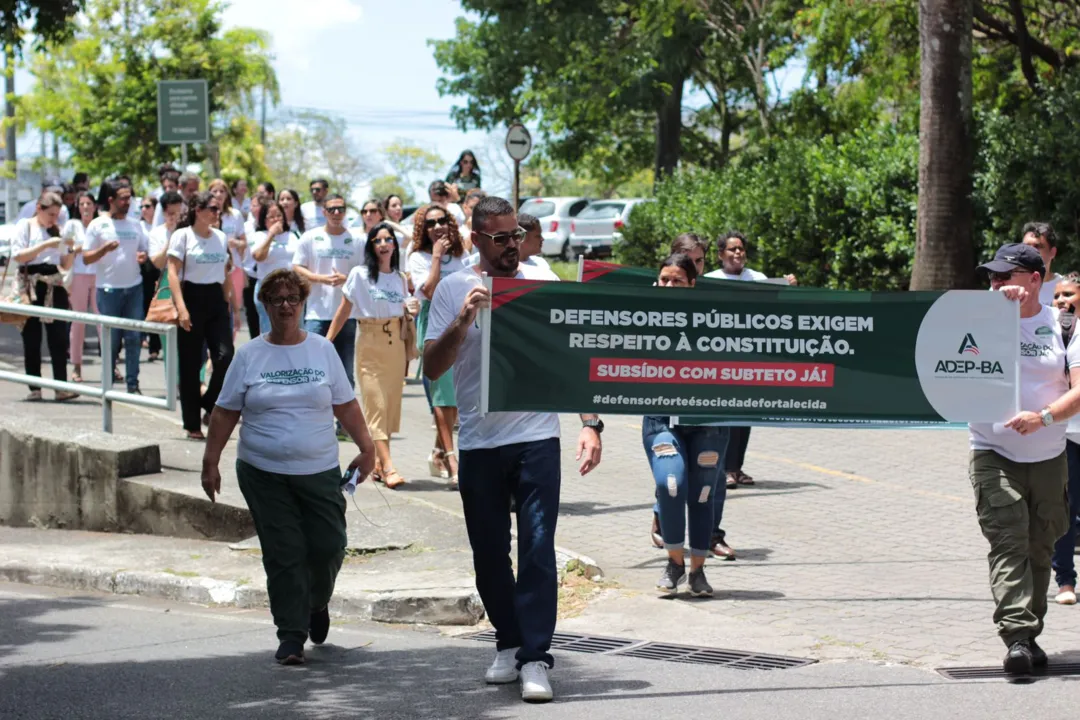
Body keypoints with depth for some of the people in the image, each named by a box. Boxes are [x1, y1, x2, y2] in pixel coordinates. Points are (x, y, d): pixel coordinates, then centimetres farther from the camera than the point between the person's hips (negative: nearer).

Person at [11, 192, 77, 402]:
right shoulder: (25, 226, 3)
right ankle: (35, 388, 4)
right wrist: (45, 245, -17)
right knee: (32, 338, 0)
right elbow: (18, 255, -11)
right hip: (31, 285, -4)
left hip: (54, 284, 4)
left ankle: (61, 386, -6)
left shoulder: (56, 231, 17)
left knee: (59, 336, -4)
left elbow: (66, 265, 16)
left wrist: (71, 250, -4)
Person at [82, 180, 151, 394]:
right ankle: (109, 375, 20)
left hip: (134, 288, 3)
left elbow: (145, 250, 19)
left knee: (134, 337, -2)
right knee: (111, 339, 1)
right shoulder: (97, 225, -2)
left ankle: (132, 383, 2)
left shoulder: (135, 224, 10)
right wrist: (105, 249, -20)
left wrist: (144, 256, -4)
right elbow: (86, 258, -3)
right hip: (109, 290, -3)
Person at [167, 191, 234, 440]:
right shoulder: (182, 236, -3)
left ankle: (210, 408, 10)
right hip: (192, 298, -4)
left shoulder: (221, 237, 12)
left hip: (216, 300, 4)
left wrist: (231, 306, 16)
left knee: (225, 357, -12)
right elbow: (173, 273, -8)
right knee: (190, 365, 0)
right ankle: (192, 424, 8)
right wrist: (181, 307, -19)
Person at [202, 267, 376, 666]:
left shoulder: (322, 350, 6)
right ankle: (291, 634, 5)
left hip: (319, 472, 1)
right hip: (264, 474, -1)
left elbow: (346, 406, 8)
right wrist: (211, 462, 1)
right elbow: (225, 413, 5)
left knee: (328, 546, -1)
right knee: (283, 555, -3)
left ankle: (317, 604, 30)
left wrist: (366, 447, 1)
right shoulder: (249, 355, 3)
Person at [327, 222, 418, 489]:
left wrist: (412, 311, -3)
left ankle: (378, 463, 13)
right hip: (370, 344, -5)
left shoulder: (400, 278, 10)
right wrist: (326, 343, -5)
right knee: (376, 405, -9)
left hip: (396, 344, 5)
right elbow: (344, 311, -1)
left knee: (391, 404, 4)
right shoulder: (360, 274, -3)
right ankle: (388, 467, -16)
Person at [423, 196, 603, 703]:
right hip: (478, 445, 1)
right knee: (489, 553, 9)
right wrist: (464, 320, -18)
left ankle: (535, 658, -7)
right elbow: (432, 368, -3)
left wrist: (590, 423, -6)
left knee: (537, 548, -8)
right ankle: (509, 643, 26)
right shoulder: (454, 290, 2)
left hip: (537, 438, -1)